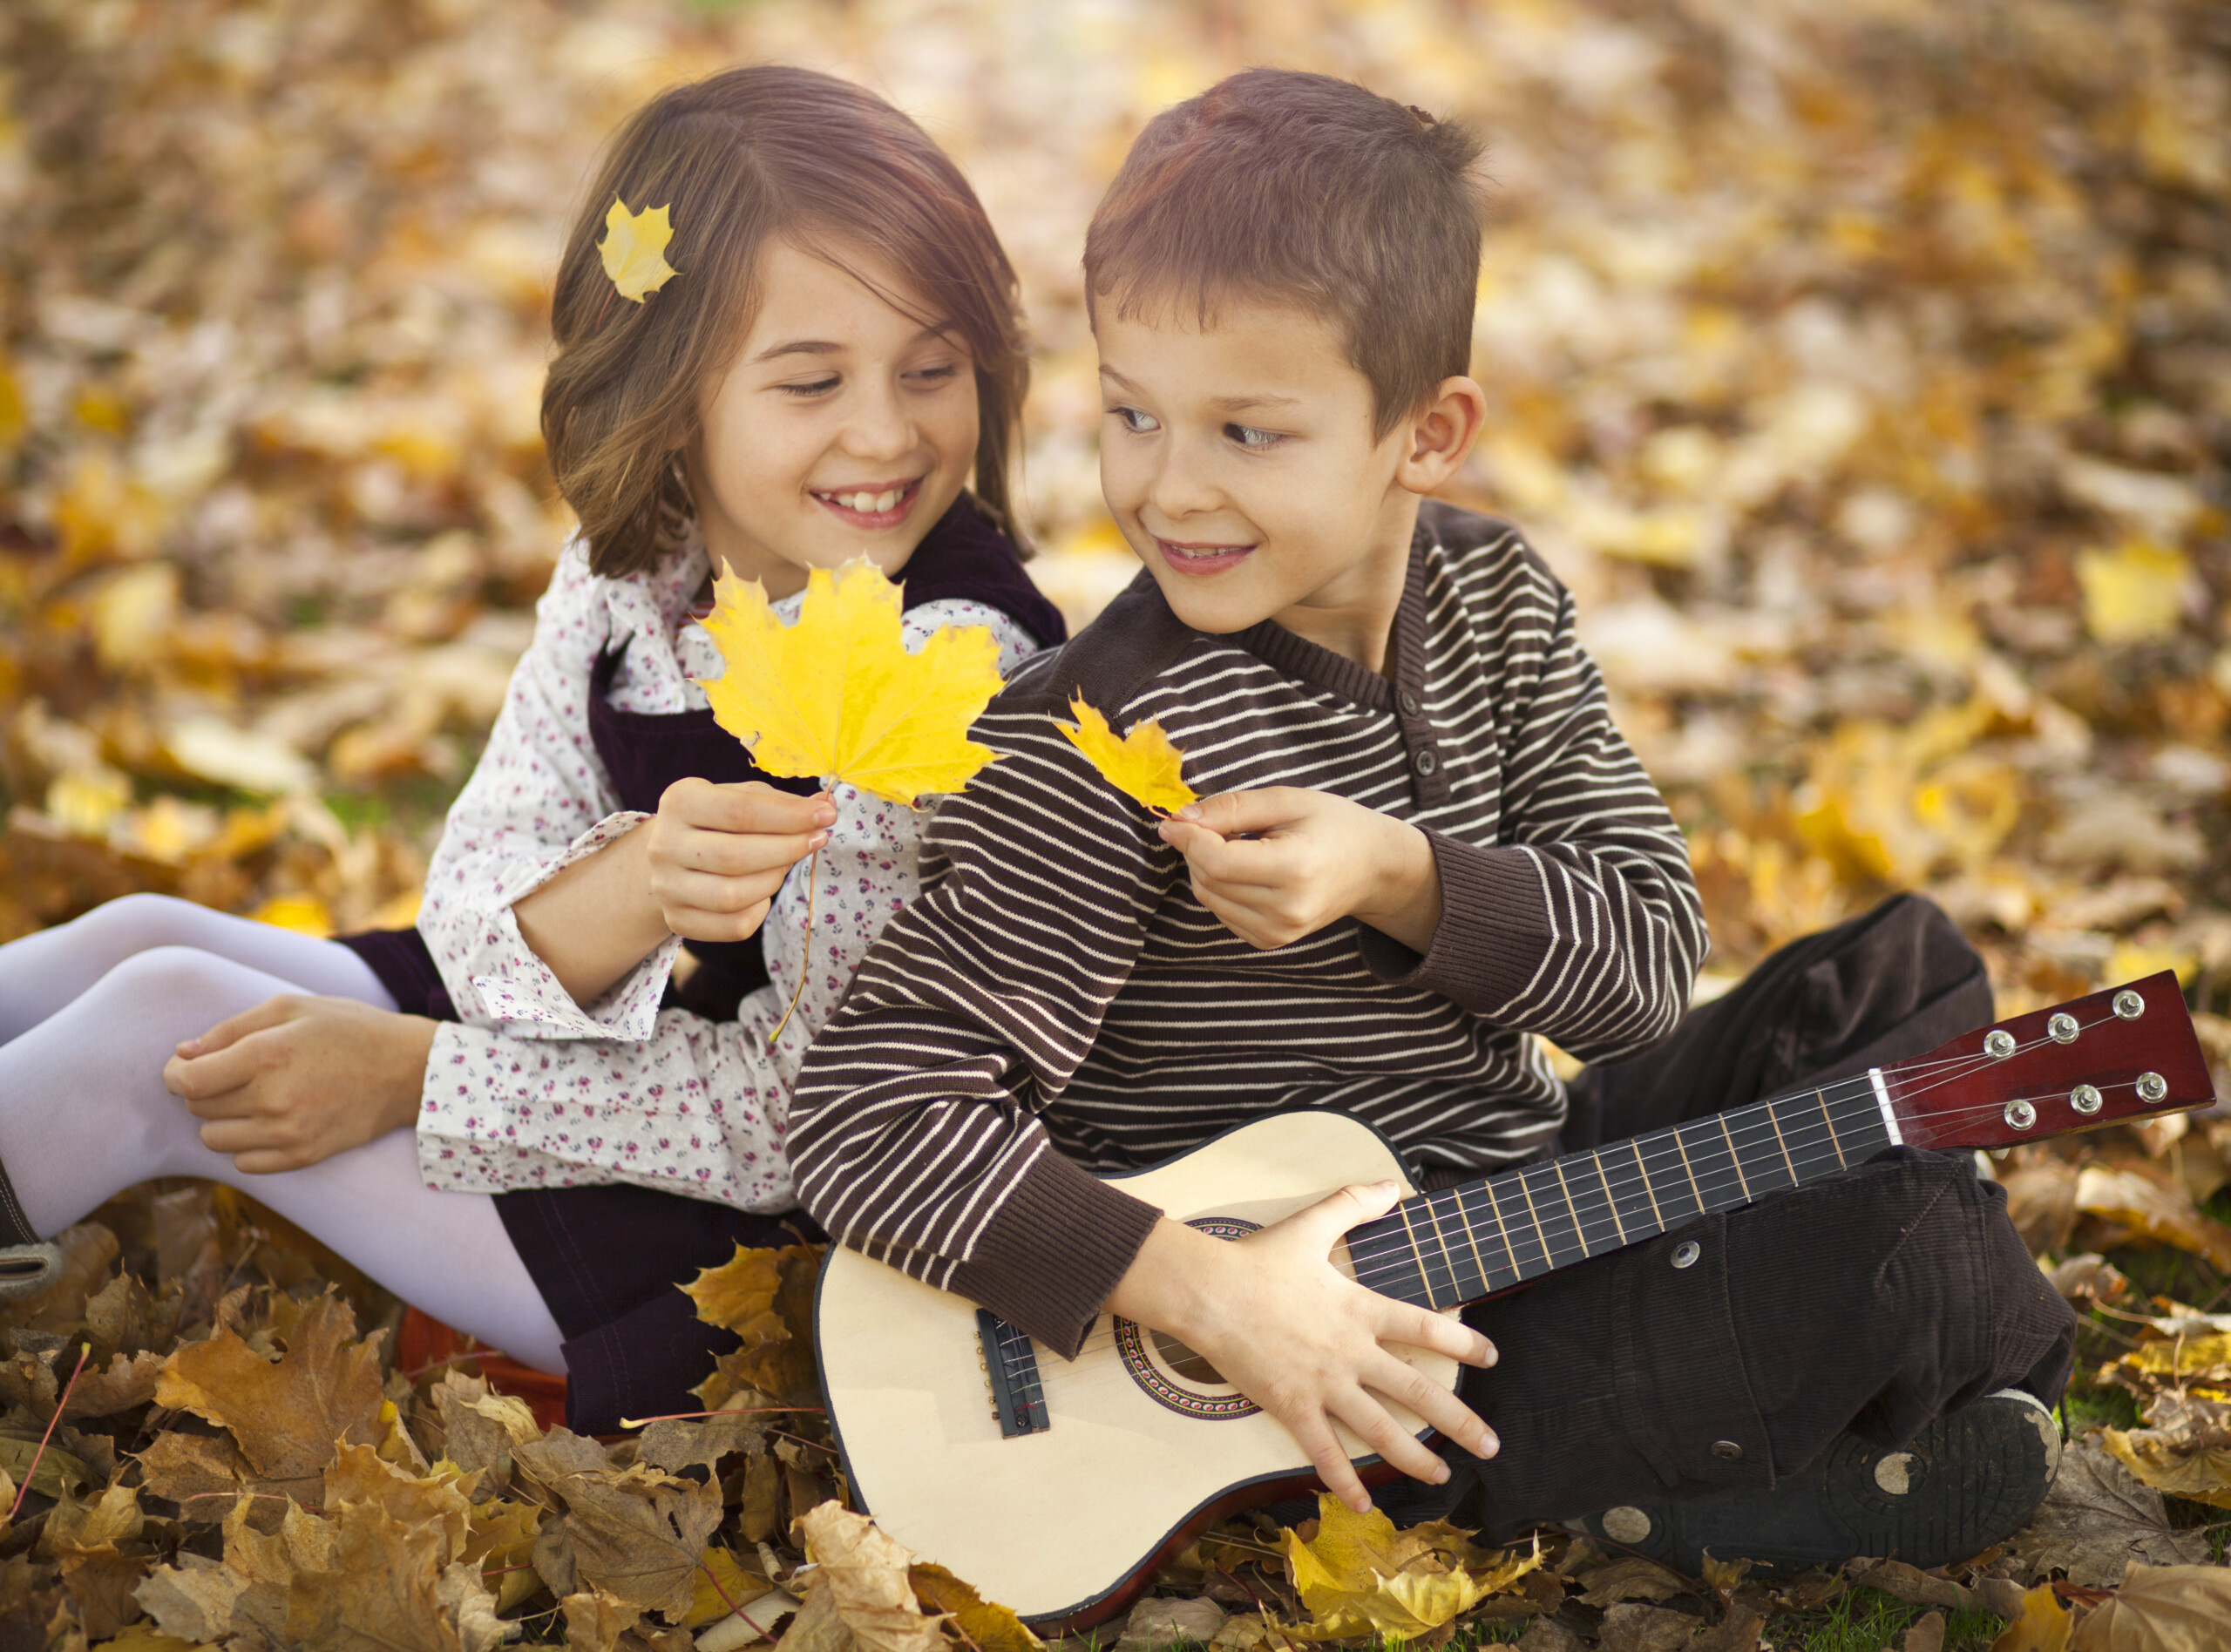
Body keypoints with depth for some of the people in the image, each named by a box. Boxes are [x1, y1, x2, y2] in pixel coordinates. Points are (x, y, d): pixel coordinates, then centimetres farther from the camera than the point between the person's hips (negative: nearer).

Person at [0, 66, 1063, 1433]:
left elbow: (812, 1109, -23)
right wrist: (634, 886, -33)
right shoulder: (627, 576, -4)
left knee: (165, 1026, -9)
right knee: (144, 941, 6)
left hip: (772, 1247, -7)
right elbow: (475, 901, -8)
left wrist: (408, 1071, -19)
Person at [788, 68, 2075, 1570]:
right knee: (1925, 1264, -19)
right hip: (1333, 1332, -7)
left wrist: (1395, 876, -24)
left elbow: (1652, 961, -6)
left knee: (1905, 977, 8)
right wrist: (1203, 1289, -32)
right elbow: (865, 1116, -25)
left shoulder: (1492, 598, -2)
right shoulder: (1100, 750, -22)